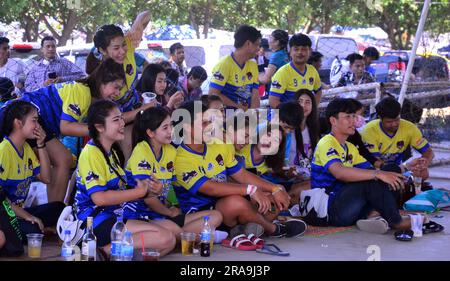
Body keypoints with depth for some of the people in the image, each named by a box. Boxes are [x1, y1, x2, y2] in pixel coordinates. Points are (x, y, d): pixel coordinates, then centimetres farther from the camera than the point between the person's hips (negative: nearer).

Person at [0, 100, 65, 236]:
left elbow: (46, 178, 9)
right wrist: (26, 216, -23)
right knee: (32, 229, -32)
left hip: (19, 210, 9)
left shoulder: (26, 148, 12)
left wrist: (41, 145, 2)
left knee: (59, 208, -1)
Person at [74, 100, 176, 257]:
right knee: (165, 239, -20)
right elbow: (99, 198, -21)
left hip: (114, 217, 10)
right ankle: (106, 249, -14)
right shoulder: (91, 153, -11)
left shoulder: (112, 152, 20)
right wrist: (139, 191, -13)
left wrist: (149, 191, -4)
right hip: (97, 221, -10)